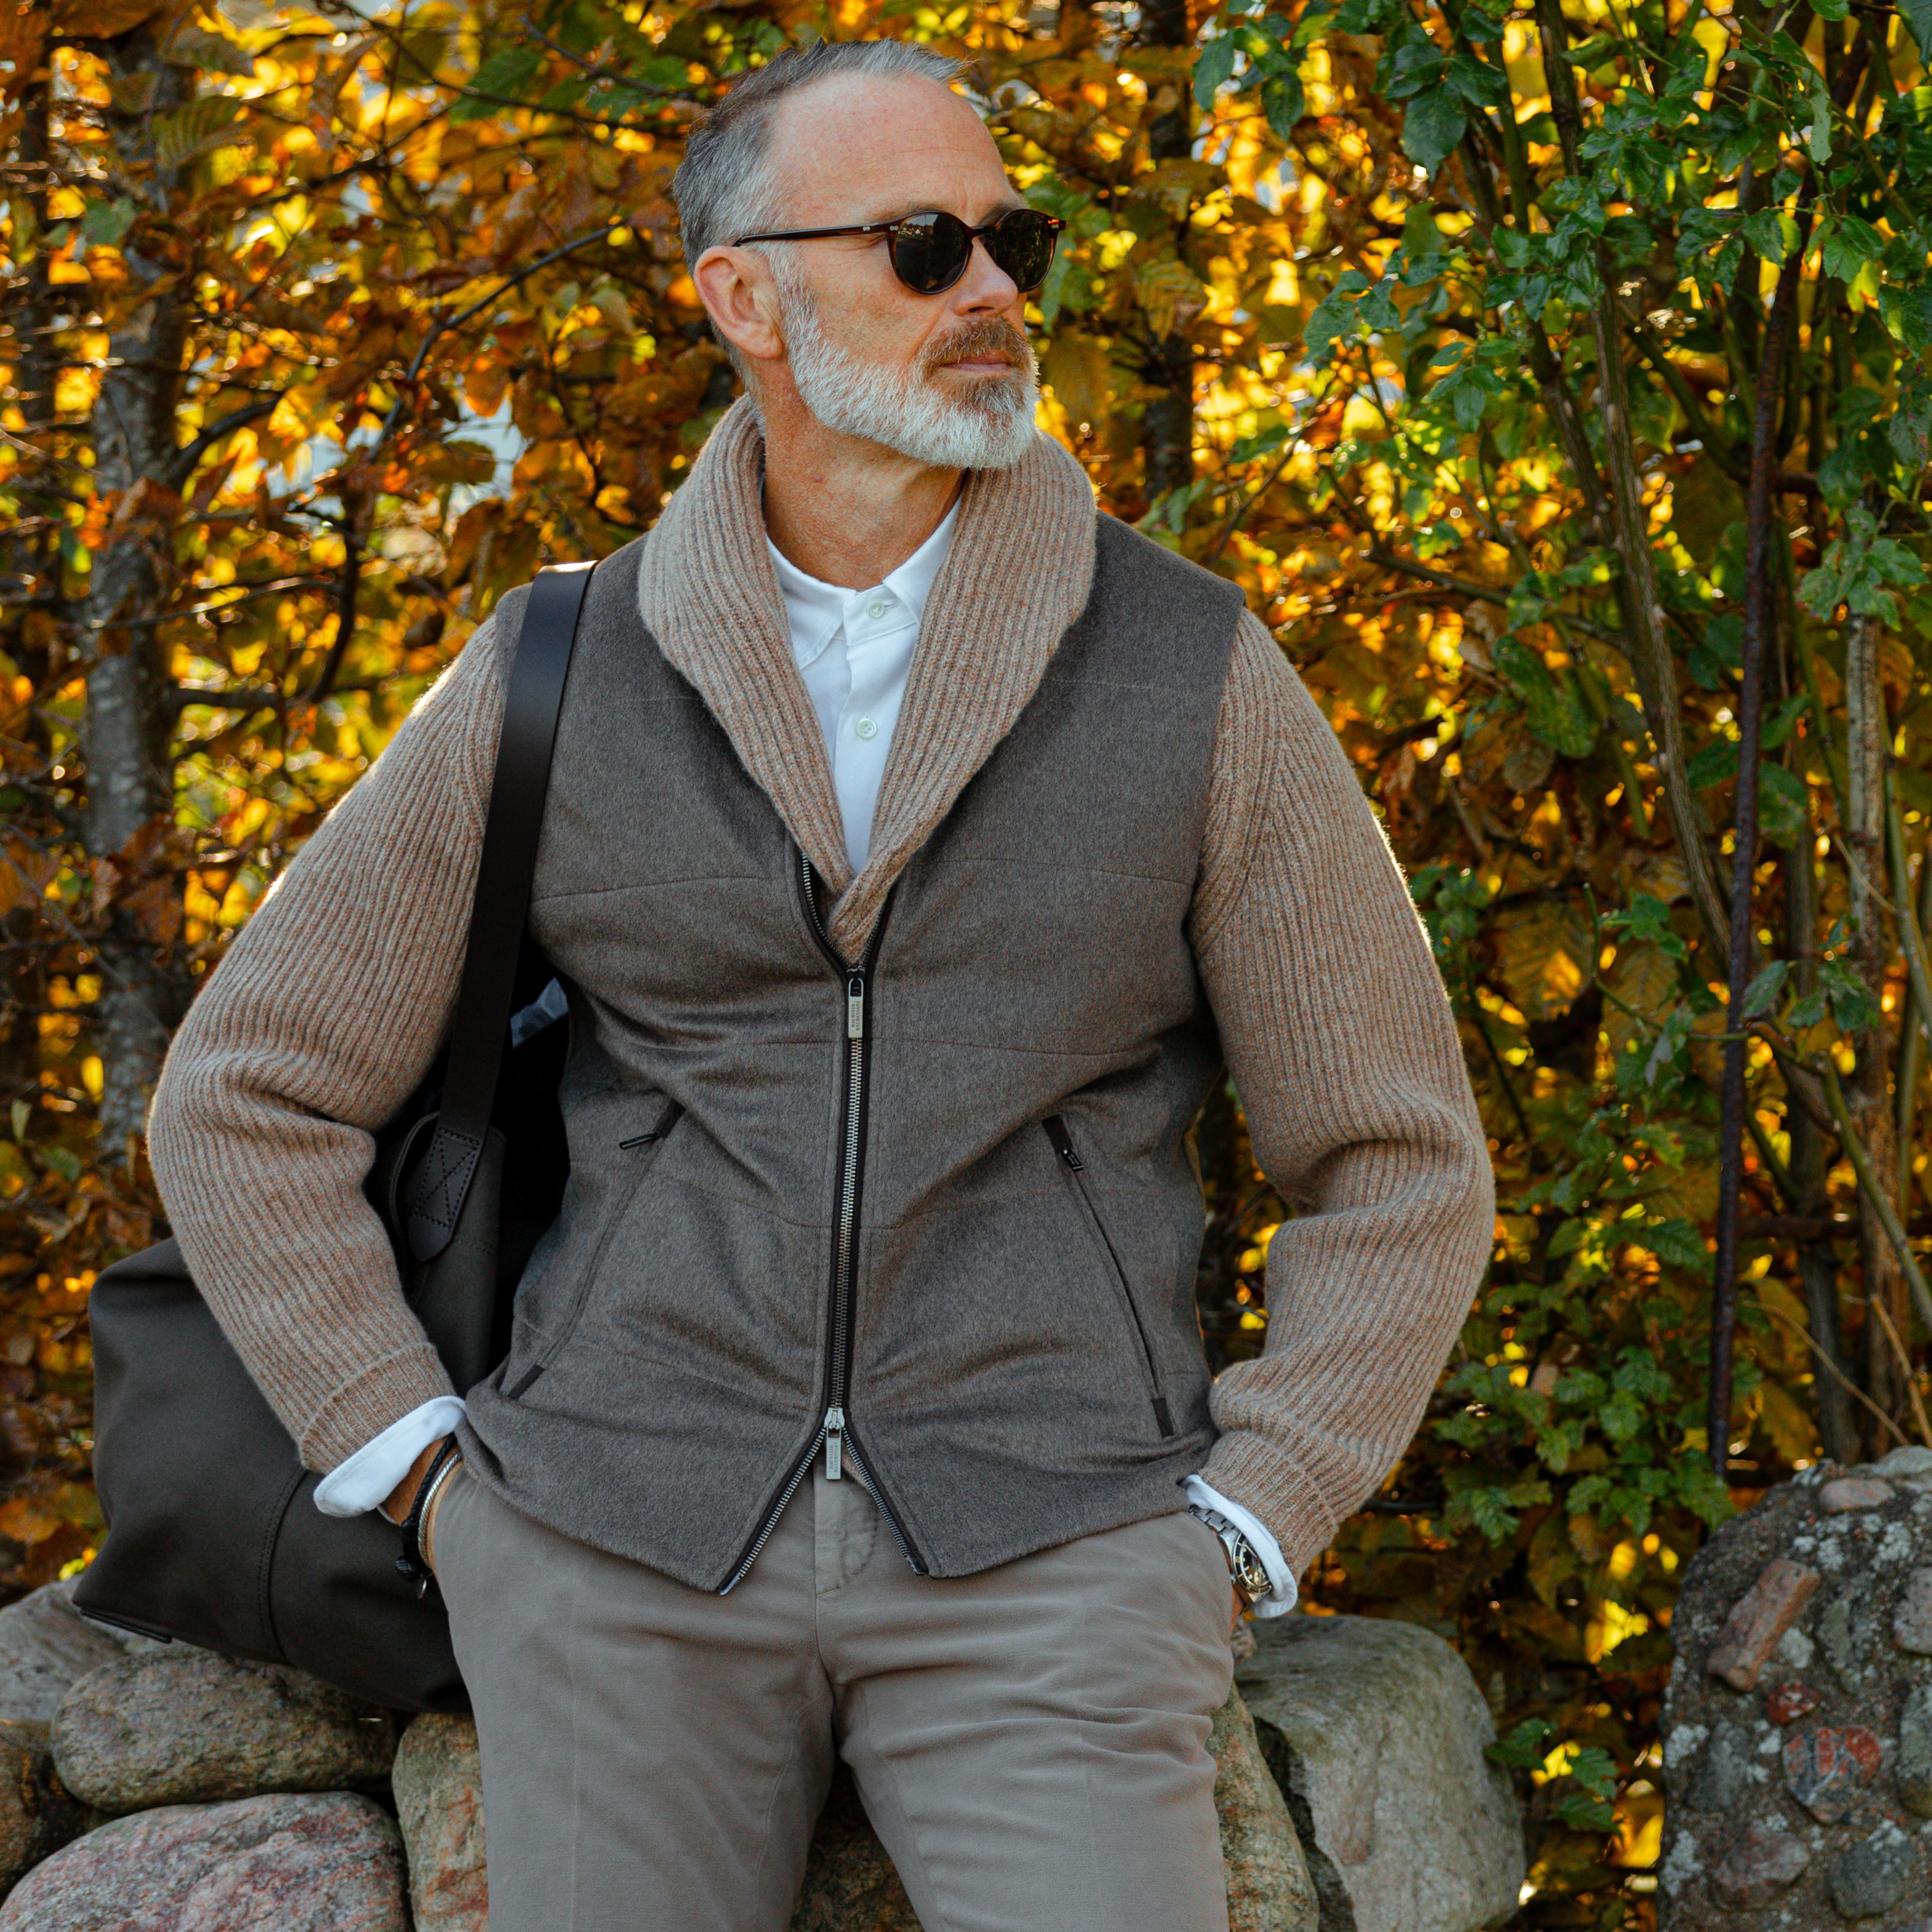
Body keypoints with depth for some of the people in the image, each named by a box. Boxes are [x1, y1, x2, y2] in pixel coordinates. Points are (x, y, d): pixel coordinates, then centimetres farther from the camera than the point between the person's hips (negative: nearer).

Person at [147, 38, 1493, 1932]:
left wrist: (1218, 1552, -3)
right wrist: (443, 1492, 1)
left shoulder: (1194, 681, 1)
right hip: (630, 1545, 1)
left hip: (1031, 1561, -1)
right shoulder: (557, 688, 3)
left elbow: (1392, 1166, 6)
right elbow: (246, 1098, 10)